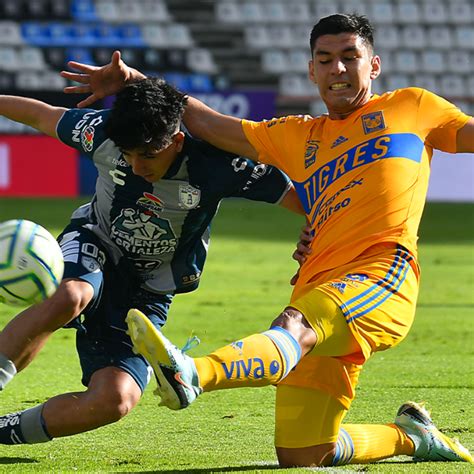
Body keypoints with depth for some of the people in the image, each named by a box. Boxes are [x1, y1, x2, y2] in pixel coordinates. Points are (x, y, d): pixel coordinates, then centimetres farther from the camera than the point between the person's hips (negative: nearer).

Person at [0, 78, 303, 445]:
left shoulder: (212, 166, -26)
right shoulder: (104, 132, -20)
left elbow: (297, 195, -21)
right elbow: (42, 115, -2)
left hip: (146, 293, 1)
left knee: (116, 399, -18)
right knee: (69, 297, -40)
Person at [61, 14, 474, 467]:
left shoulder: (411, 106, 21)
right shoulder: (299, 136, 30)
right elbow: (209, 124, 28)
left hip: (382, 277, -6)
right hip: (318, 288, 6)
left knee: (295, 328, -37)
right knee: (300, 456, 0)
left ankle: (192, 376, -65)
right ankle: (410, 436, 26)